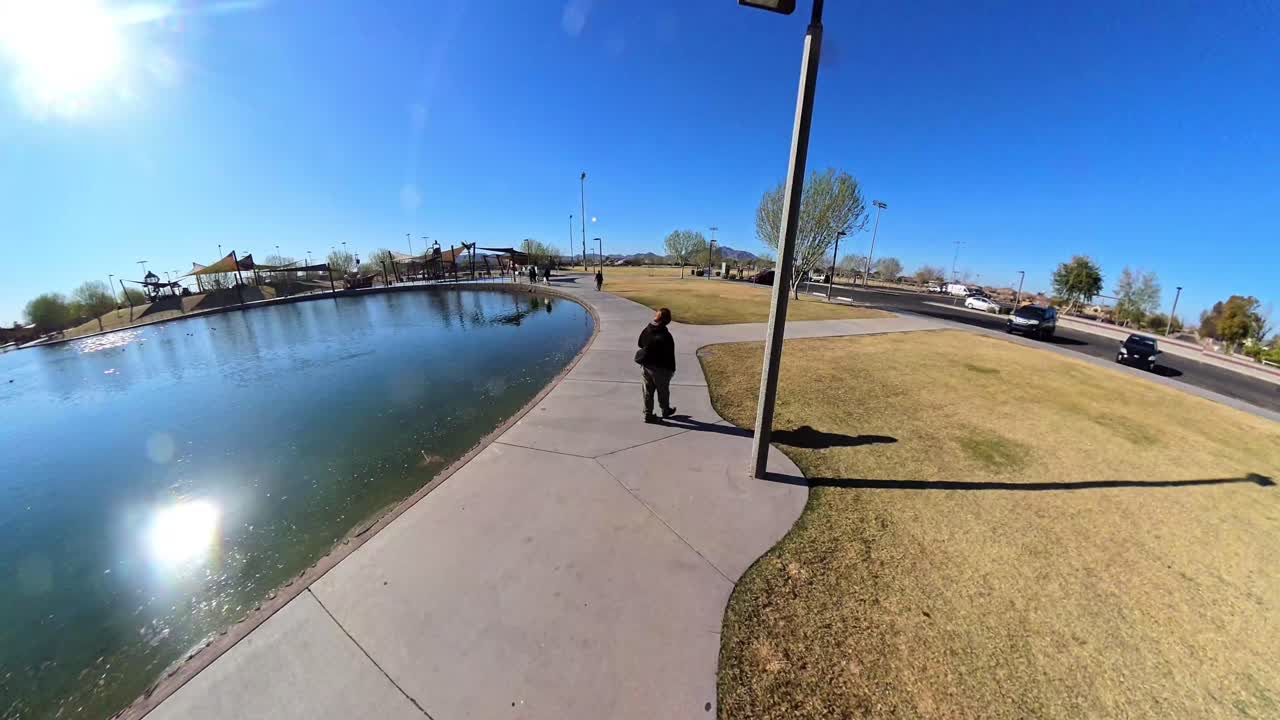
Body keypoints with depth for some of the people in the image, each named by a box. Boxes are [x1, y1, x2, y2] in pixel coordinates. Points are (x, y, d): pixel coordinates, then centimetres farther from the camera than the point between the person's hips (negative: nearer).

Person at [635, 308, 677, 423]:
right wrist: (672, 369, -7)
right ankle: (665, 411, 37)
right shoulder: (665, 336, -23)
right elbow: (670, 356, -18)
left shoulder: (646, 330, -6)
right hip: (659, 368, -5)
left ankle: (648, 414, 21)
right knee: (663, 391, 17)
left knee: (648, 391, 16)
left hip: (645, 366, 5)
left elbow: (639, 344, 9)